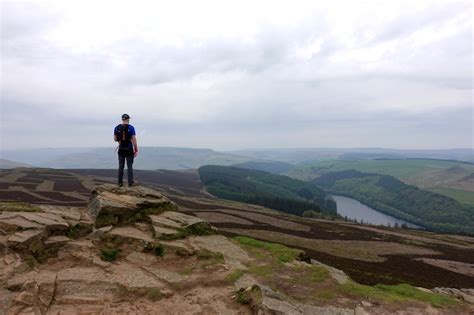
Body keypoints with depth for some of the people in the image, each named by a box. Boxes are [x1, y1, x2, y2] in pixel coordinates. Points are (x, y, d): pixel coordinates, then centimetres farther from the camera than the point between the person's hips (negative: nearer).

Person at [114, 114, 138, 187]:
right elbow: (134, 140, -13)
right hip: (129, 150, -4)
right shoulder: (131, 128, -10)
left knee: (121, 166, 10)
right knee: (129, 166, 3)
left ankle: (120, 182, 14)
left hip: (121, 150, 4)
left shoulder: (116, 128, 1)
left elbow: (115, 139, 6)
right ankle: (130, 182, 6)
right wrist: (136, 150, -7)